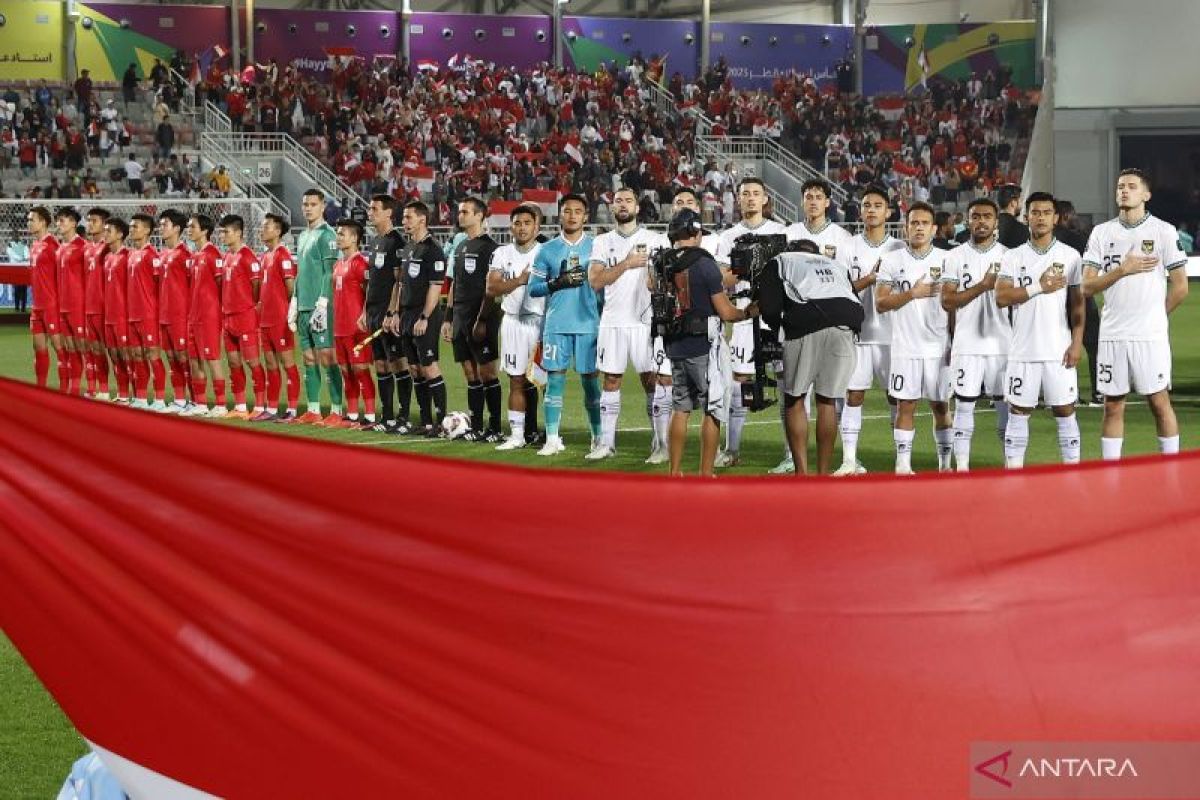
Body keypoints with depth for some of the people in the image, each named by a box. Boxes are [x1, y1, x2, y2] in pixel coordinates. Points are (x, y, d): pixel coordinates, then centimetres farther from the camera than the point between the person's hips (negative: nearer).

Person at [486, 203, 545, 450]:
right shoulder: (502, 254, 7)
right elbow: (492, 289, -2)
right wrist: (520, 280, -14)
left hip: (540, 321, -2)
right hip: (513, 321, 2)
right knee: (517, 381, 3)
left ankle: (531, 431, 2)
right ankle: (517, 434, 5)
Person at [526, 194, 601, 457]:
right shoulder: (547, 250, 7)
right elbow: (533, 288, 4)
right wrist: (559, 282, -11)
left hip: (589, 324, 0)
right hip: (556, 325, 0)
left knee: (590, 378, 3)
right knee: (555, 378, -2)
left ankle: (598, 436, 13)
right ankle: (552, 438, 1)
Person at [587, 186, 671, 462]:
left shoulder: (656, 240, 4)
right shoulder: (602, 242, 9)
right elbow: (595, 280, -3)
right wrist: (627, 264, -12)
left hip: (646, 321, -3)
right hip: (612, 321, 3)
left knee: (652, 380, -4)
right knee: (611, 380, 6)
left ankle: (661, 444, -2)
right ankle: (606, 443, 10)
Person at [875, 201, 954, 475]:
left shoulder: (945, 260, 4)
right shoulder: (892, 260, 3)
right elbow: (880, 303, -1)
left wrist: (955, 344, -1)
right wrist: (913, 293, -13)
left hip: (939, 347, 0)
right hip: (905, 347, 0)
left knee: (941, 406, 6)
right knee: (905, 405, 1)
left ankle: (945, 463, 14)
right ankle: (903, 464, 6)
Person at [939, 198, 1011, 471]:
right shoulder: (955, 257, 3)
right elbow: (947, 302, -5)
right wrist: (983, 286, -13)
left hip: (1002, 344, 0)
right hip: (966, 344, 0)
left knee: (1007, 405, 2)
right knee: (964, 405, 1)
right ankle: (962, 468, 7)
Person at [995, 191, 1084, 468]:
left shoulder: (1070, 256, 4)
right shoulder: (1013, 257, 5)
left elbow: (1077, 303, 4)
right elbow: (1002, 297, -6)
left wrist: (1077, 342, -4)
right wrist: (1039, 287, -13)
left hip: (1059, 350, -1)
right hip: (1023, 350, 1)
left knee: (1065, 410, 2)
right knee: (1018, 411, 4)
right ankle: (1013, 470, 10)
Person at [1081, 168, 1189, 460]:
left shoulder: (1163, 231, 0)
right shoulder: (1101, 233, 8)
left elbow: (1180, 286, 1)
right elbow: (1087, 286, 1)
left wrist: (1155, 315, 8)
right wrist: (1123, 270, -10)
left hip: (1150, 336, -3)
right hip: (1111, 334, 3)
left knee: (1160, 403, -1)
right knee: (1112, 406, 6)